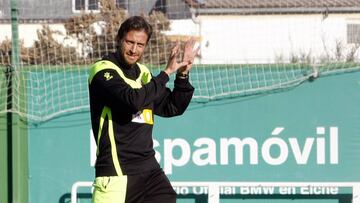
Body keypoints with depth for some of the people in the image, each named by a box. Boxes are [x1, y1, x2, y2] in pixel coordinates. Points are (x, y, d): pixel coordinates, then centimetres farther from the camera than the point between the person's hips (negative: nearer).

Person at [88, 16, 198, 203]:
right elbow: (133, 100, -24)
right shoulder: (103, 71, -8)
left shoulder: (142, 72, 16)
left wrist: (183, 76, 7)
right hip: (116, 171, -7)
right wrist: (166, 73, -17)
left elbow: (172, 108, 21)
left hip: (149, 169, 7)